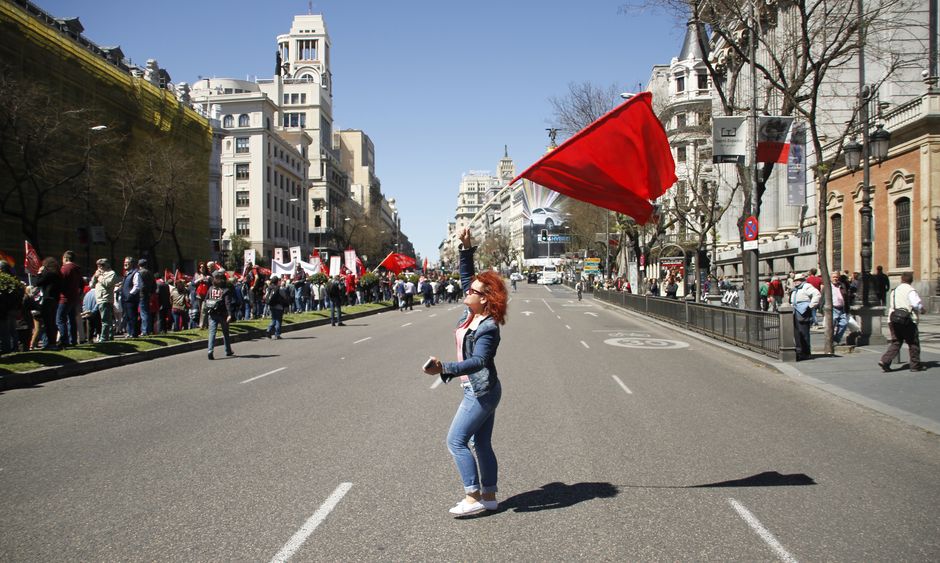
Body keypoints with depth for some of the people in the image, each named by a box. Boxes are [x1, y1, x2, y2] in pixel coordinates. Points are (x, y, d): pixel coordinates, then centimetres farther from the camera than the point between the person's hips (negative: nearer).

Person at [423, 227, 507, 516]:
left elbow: (478, 361, -34)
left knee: (456, 441, -7)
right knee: (482, 443, 13)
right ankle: (489, 495, 21)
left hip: (481, 391, -9)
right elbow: (466, 276, 11)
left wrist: (444, 368, -42)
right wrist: (466, 247, 1)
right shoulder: (471, 312, 3)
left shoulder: (488, 328, -22)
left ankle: (473, 496, -1)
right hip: (480, 391, 9)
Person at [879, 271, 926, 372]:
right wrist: (921, 310, 2)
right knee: (913, 343, 7)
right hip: (907, 321, -6)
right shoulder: (910, 290, -9)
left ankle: (885, 360, -8)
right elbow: (916, 303, -20)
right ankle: (915, 365, 14)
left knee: (895, 342, 8)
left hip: (893, 319, 6)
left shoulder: (895, 290, 13)